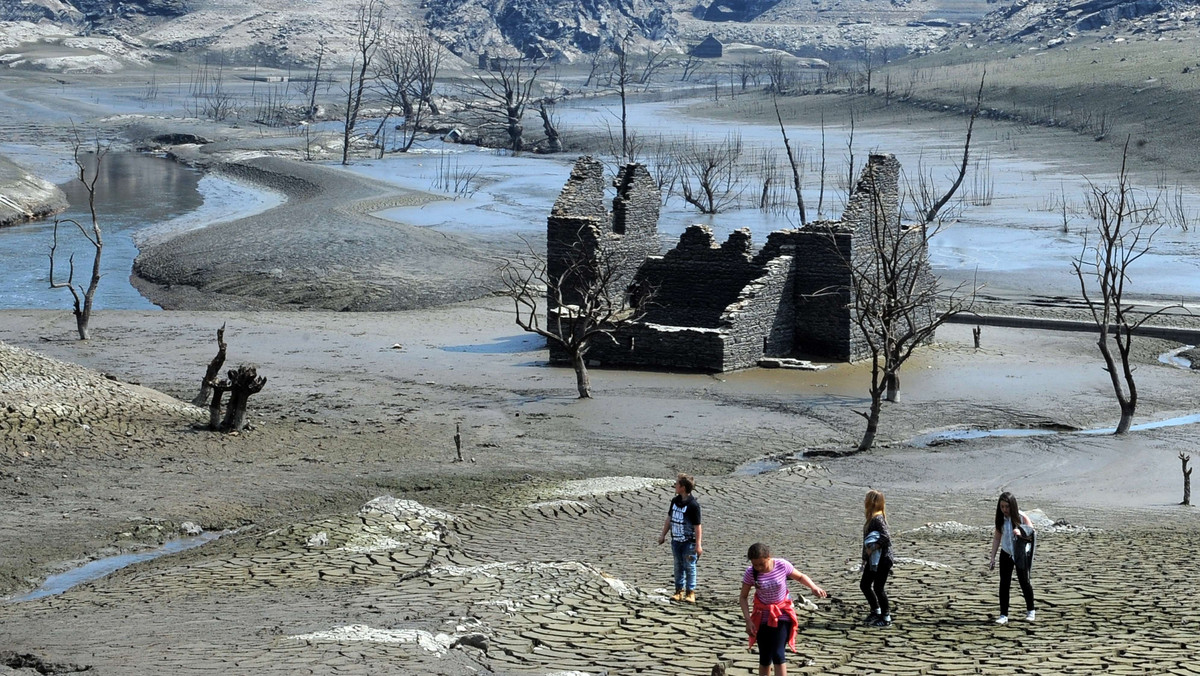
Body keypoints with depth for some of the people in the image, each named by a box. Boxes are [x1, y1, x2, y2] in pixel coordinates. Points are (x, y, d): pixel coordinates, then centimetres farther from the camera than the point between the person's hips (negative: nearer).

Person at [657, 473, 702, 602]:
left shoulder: (693, 505, -17)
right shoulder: (675, 501, 5)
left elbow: (697, 526, -16)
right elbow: (669, 518, 18)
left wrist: (698, 544, -18)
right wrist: (663, 535, 20)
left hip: (689, 542, -7)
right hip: (676, 540, 7)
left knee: (689, 567, 1)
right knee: (678, 566, 11)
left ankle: (690, 593, 8)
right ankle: (679, 591, 18)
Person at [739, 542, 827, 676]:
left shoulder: (782, 565, -15)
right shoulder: (750, 573, -14)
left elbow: (800, 577, 2)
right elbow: (743, 597, -5)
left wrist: (814, 587, -17)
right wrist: (748, 620, -15)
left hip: (782, 615, -1)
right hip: (762, 618, 1)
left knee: (778, 655, -12)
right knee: (764, 658, 7)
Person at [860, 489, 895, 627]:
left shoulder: (877, 519, -20)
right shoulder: (871, 518, 11)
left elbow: (886, 537, -30)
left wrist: (873, 548, -25)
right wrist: (865, 558, 18)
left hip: (882, 560, -10)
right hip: (872, 560, 10)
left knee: (878, 588, -3)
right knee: (864, 585, 17)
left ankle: (886, 618, 9)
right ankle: (876, 611, 32)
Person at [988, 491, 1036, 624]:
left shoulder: (1022, 517, -15)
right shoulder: (1000, 518, -4)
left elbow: (1031, 531, -4)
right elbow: (996, 538, 3)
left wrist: (1021, 532, -27)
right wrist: (993, 558, 0)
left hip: (1021, 554, -3)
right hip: (1006, 553, 3)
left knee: (1024, 582, 2)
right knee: (1004, 583, -3)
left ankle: (1030, 611, 24)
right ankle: (1003, 615, 0)